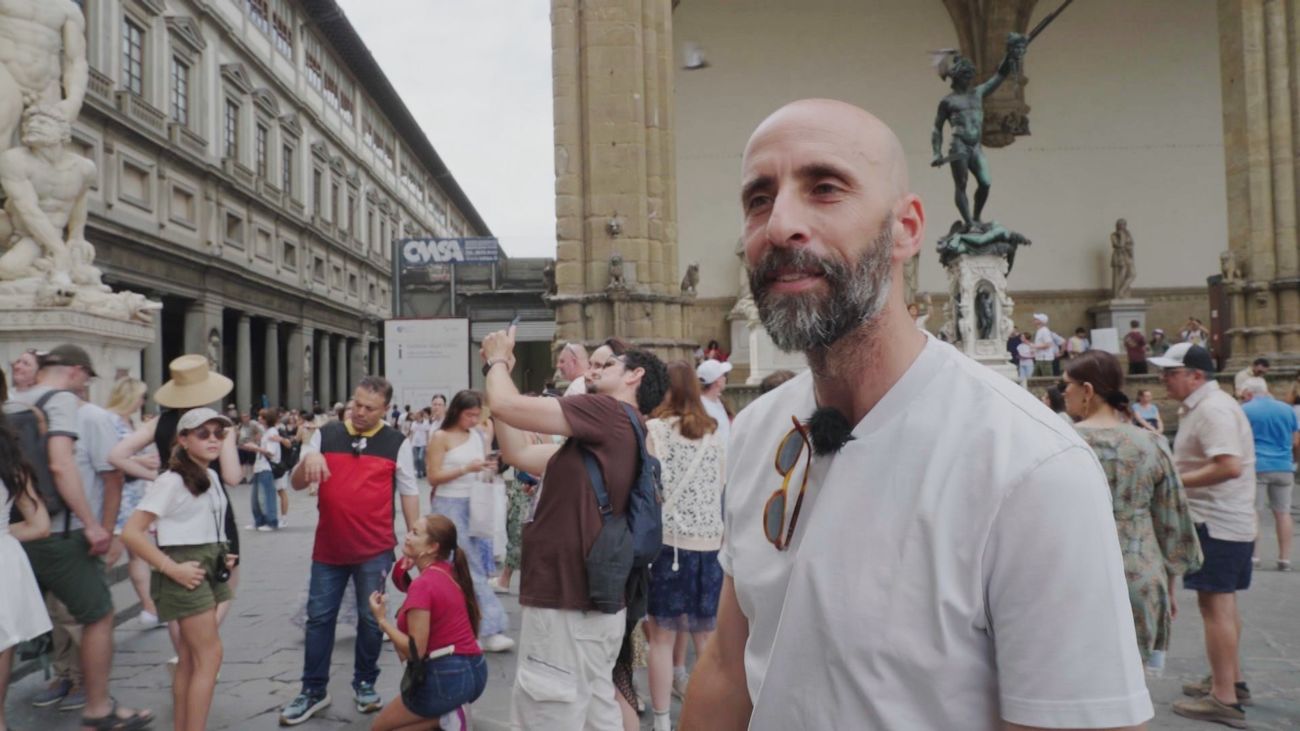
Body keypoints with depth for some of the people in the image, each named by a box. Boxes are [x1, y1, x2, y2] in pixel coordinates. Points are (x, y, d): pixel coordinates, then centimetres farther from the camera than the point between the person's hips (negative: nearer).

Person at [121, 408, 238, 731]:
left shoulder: (212, 477, 9)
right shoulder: (171, 481, -16)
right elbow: (131, 533, -21)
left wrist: (221, 557, 10)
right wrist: (172, 569, -21)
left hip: (211, 567, 8)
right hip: (188, 571, -8)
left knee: (190, 657, 12)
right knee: (209, 655, -7)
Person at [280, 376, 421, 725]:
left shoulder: (397, 442, -1)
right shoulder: (326, 434, 2)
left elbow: (409, 491, 3)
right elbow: (297, 484, 3)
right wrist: (307, 459, -18)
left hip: (375, 549, -2)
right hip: (328, 547, 2)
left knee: (371, 618, 8)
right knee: (319, 617, 9)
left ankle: (365, 684, 26)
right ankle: (313, 690, 23)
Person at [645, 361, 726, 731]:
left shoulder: (653, 429, -6)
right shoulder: (715, 432, 7)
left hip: (666, 540, -4)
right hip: (708, 542, 4)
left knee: (662, 636, 6)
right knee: (707, 637, 13)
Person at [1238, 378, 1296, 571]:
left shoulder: (1244, 410, -3)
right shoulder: (1288, 410, 8)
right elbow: (1296, 442, 11)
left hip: (1255, 467, -3)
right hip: (1283, 467, 3)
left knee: (1253, 513, 3)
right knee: (1283, 513, 8)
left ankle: (1253, 556, 3)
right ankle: (1285, 559, 10)